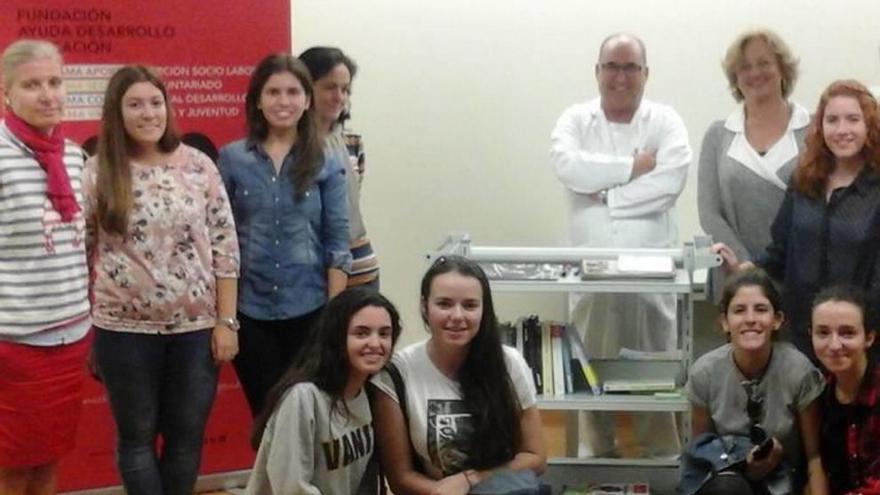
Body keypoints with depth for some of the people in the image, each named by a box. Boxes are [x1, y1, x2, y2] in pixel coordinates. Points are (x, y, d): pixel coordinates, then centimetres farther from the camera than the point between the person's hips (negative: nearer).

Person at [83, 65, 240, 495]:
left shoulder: (198, 166, 0)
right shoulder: (96, 174, -3)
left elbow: (225, 247, 1)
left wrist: (226, 321, -2)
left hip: (195, 326, 1)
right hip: (124, 330, -1)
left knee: (187, 435, 10)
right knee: (137, 436, 11)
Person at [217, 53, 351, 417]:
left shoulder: (326, 165, 1)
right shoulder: (231, 159, 2)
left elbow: (337, 242, 0)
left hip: (309, 308, 0)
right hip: (249, 309, 0)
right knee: (265, 412, 9)